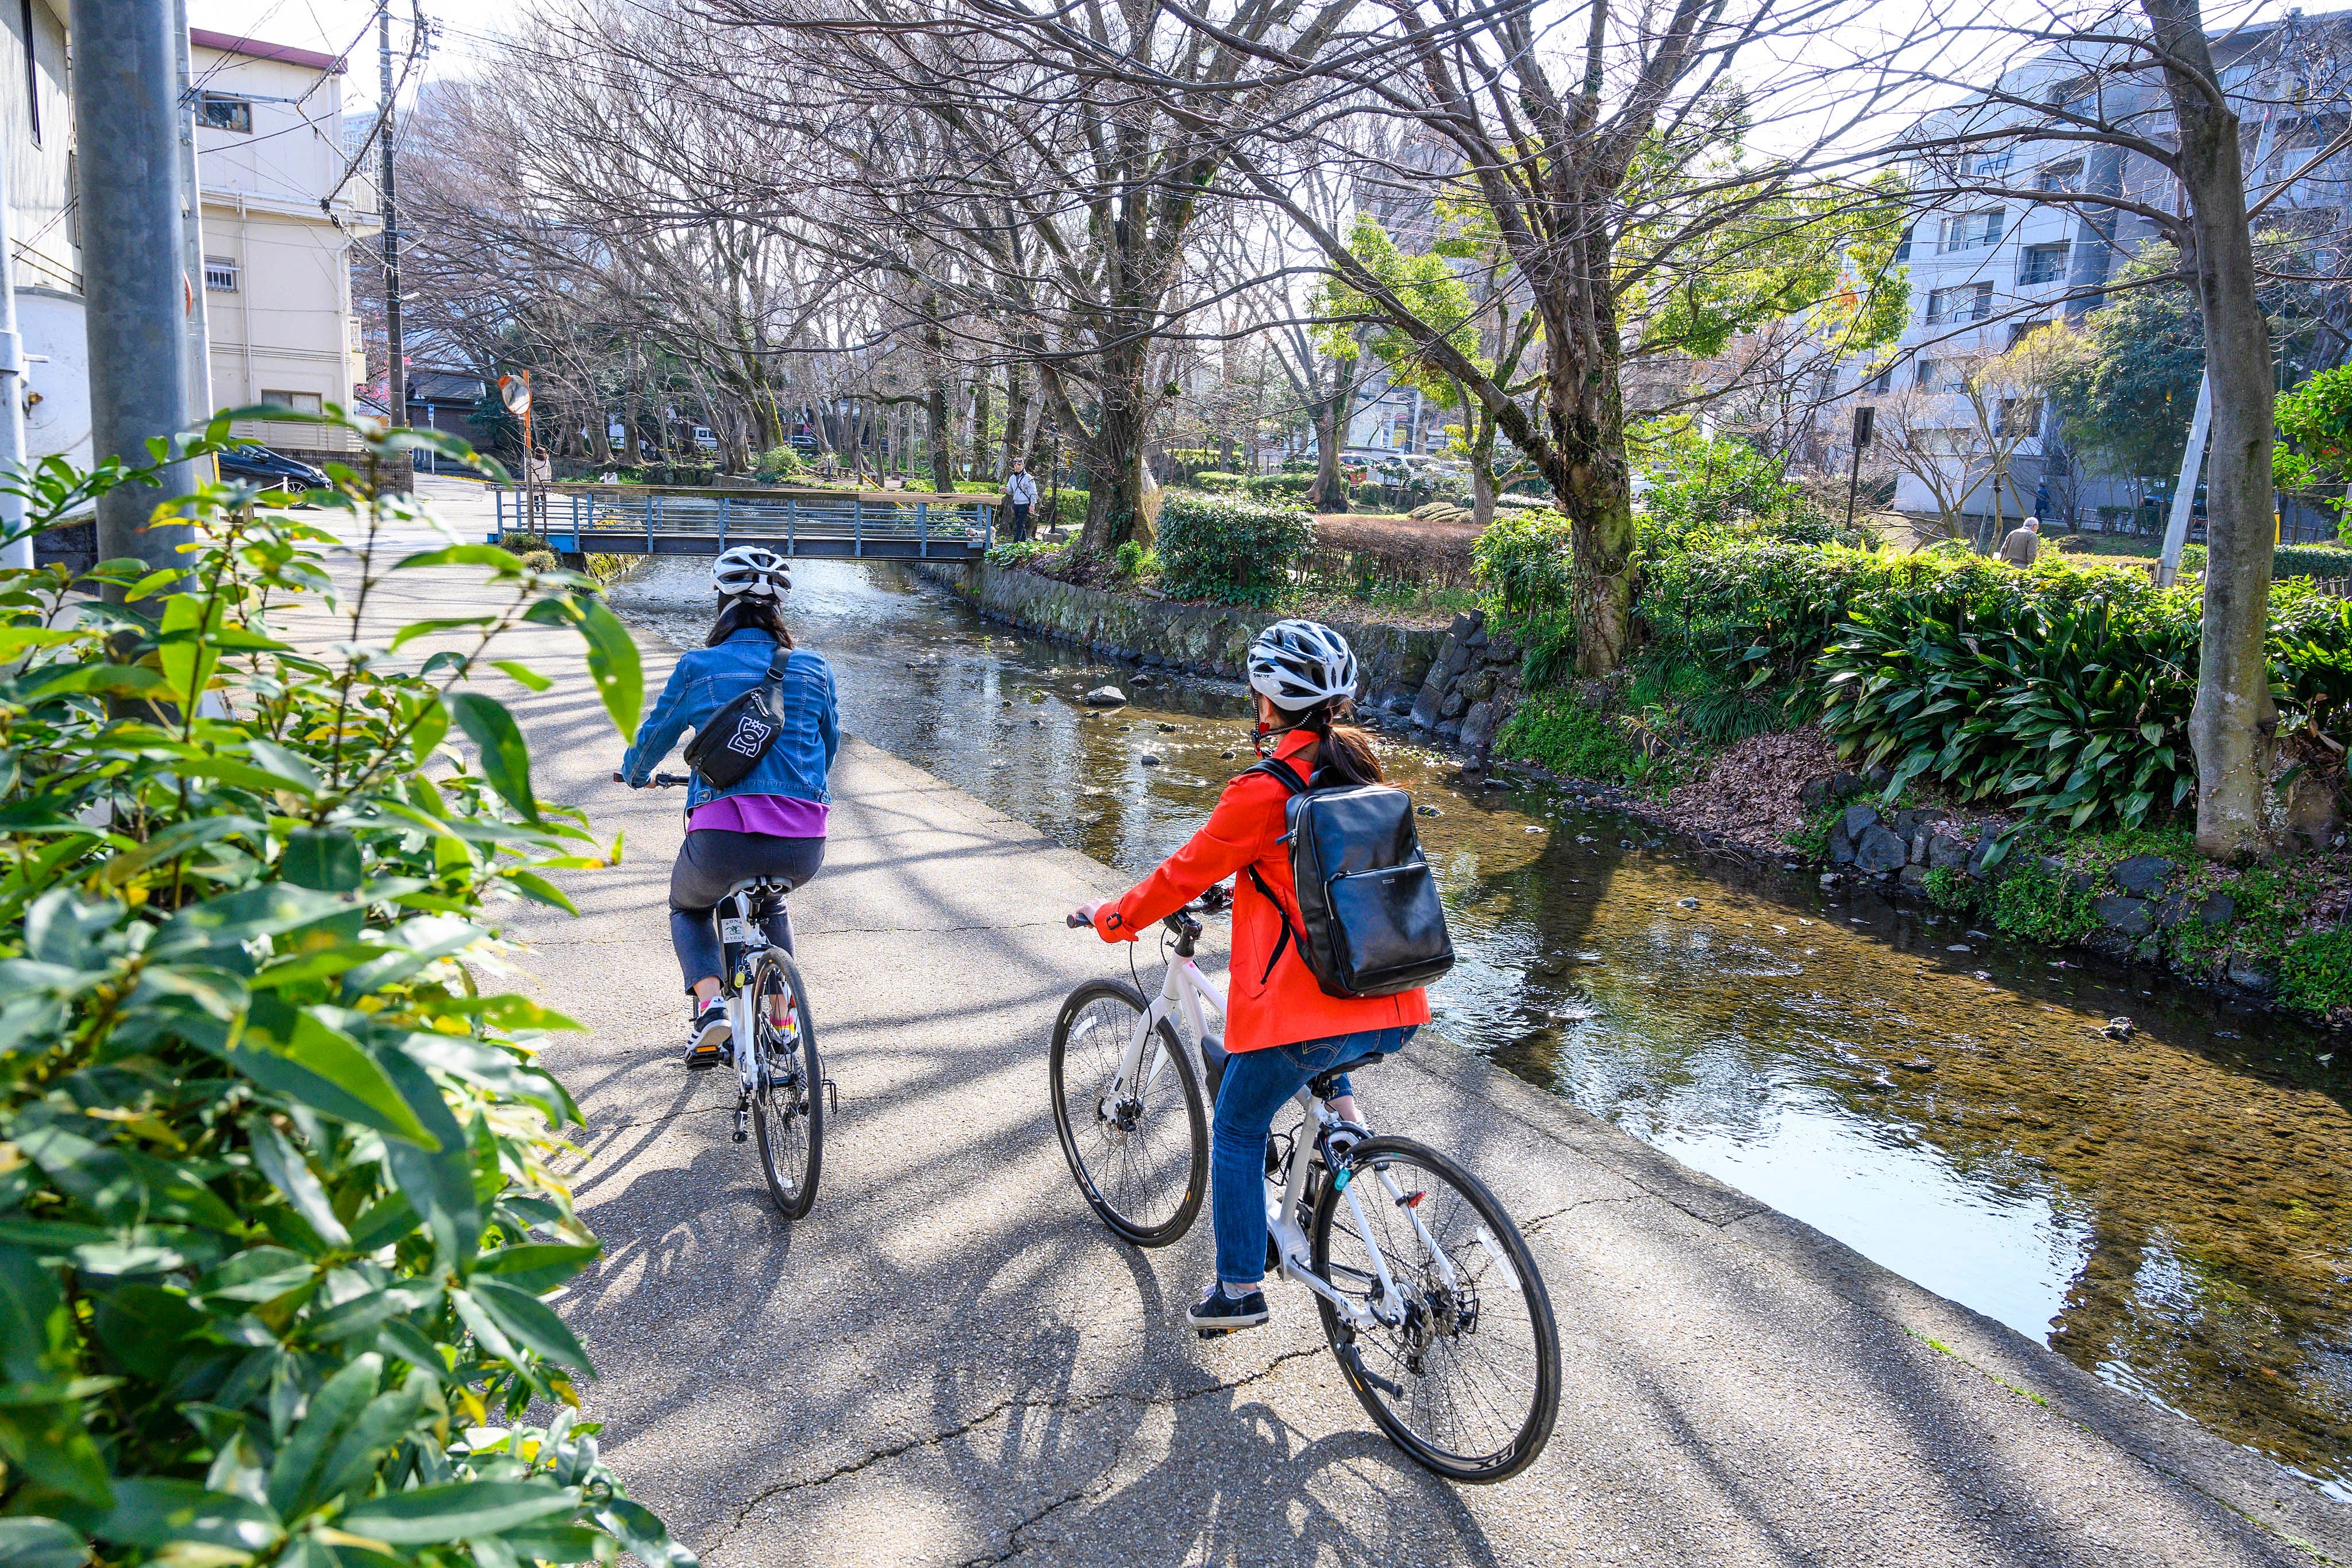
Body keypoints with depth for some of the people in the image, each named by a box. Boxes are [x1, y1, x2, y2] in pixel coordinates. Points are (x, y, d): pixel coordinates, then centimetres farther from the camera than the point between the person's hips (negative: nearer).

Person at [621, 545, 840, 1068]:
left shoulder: (698, 666, 5)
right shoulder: (814, 668, 10)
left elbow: (655, 735, 18)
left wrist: (635, 772, 42)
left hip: (723, 840, -2)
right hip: (804, 847, 2)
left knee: (689, 908, 31)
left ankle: (710, 1003, 4)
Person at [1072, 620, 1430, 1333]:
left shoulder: (1263, 791, -13)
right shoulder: (1357, 767, 9)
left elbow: (1187, 873, -3)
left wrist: (1114, 918, 14)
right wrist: (1250, 882, 40)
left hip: (1308, 1012, -6)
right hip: (1394, 1013, 7)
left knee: (1236, 1133, 16)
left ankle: (1239, 1290, 23)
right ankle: (1343, 1111, 26)